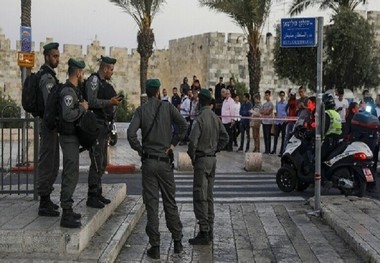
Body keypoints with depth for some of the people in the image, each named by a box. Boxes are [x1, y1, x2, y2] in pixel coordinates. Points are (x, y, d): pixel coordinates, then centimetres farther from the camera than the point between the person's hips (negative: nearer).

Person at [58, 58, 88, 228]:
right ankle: (66, 215, -7)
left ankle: (67, 210, 26)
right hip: (69, 138, -11)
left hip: (71, 137, 11)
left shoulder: (72, 90, 13)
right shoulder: (68, 91, -18)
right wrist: (82, 108, -16)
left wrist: (82, 107, 5)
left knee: (69, 174, 16)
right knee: (71, 174, -10)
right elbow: (68, 115, -29)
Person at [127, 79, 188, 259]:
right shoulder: (168, 107, -1)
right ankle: (177, 242, 17)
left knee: (151, 204, 3)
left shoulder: (141, 110, -2)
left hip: (148, 162, 0)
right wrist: (173, 143, -3)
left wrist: (139, 149, -1)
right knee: (170, 202, 12)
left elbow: (131, 133, -16)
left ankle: (155, 247, 4)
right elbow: (183, 125, -14)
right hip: (165, 162, 1)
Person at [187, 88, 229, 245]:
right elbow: (225, 137, 12)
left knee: (200, 197, -5)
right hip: (212, 159, 8)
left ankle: (204, 233, -5)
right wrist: (215, 150, 14)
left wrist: (192, 157, -7)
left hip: (202, 160, -8)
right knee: (209, 196, 15)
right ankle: (209, 230, 21)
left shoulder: (200, 119, -16)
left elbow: (193, 141, -22)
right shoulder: (216, 118, 8)